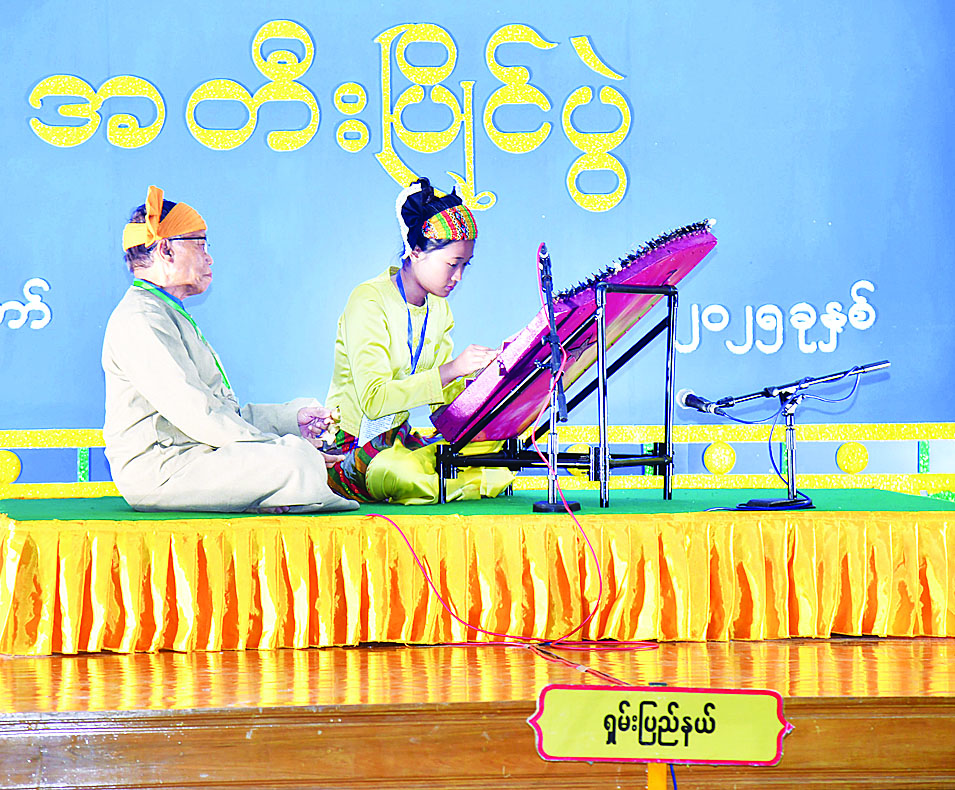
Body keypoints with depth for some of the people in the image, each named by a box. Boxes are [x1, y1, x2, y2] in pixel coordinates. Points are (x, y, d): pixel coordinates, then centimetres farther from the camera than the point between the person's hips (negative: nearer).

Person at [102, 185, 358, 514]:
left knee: (307, 409, 17)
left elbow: (223, 410, 21)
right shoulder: (139, 320, -13)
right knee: (302, 463, -29)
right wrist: (283, 450, -20)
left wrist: (291, 417, 9)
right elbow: (197, 417, -22)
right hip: (158, 472, -11)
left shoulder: (170, 314, 23)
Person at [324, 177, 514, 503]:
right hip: (349, 448, -7)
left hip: (397, 439, 7)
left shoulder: (438, 310, 10)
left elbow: (445, 399, 8)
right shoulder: (369, 302, -16)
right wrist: (451, 369, -35)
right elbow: (374, 400, -28)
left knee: (499, 468, -15)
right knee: (405, 473, -40)